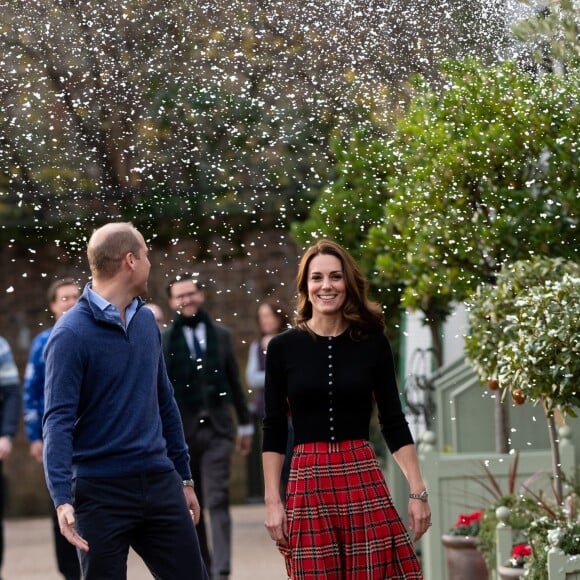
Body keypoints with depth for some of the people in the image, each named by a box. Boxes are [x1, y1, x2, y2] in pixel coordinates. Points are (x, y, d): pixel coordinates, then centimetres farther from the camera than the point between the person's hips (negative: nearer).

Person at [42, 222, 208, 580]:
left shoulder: (147, 321, 8)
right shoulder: (72, 333, -11)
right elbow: (59, 420, -17)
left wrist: (184, 477, 18)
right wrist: (62, 498, -27)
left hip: (160, 483, 6)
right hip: (101, 492, -6)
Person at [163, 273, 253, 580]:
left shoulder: (221, 335, 8)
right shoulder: (163, 340, -1)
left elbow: (234, 382, 13)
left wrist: (245, 424, 15)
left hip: (216, 427, 0)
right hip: (181, 429, 0)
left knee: (217, 501, -10)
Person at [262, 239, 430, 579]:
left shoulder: (373, 343, 4)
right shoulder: (283, 347, 2)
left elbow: (394, 422, 6)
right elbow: (274, 430, 5)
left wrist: (418, 491, 0)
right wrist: (272, 500, -1)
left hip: (364, 481, 0)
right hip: (308, 485, 0)